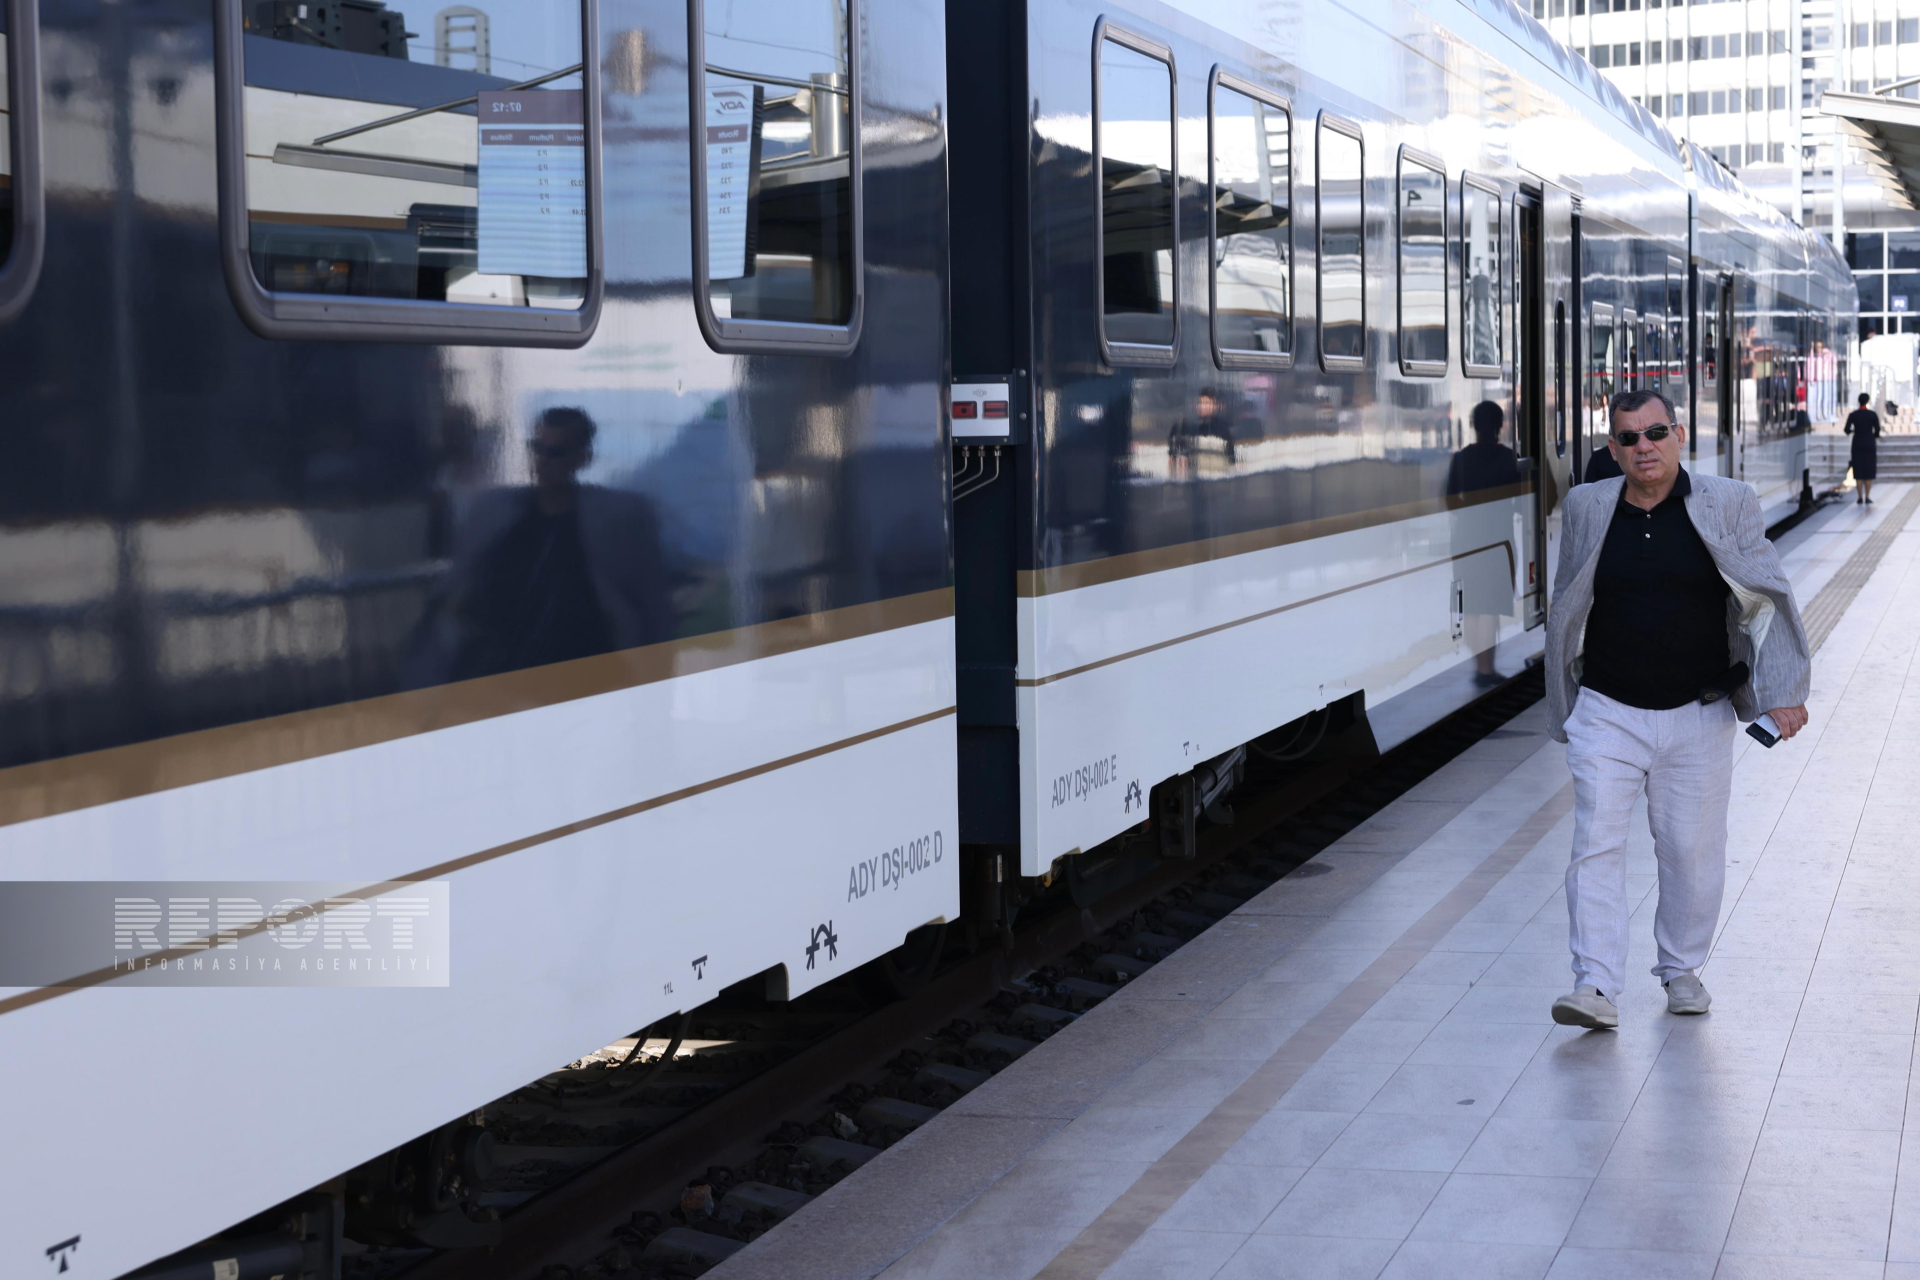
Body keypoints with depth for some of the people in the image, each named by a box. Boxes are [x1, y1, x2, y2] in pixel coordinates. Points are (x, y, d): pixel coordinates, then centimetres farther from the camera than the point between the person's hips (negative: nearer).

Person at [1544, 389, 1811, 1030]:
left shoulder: (1728, 504, -1)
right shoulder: (1586, 508, 3)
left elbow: (1770, 599, 1)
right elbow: (1565, 611, 12)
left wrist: (1784, 691, -8)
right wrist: (1563, 711, 14)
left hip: (1699, 715, 0)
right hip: (1608, 713, 0)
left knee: (1693, 850, 7)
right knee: (1596, 846, -8)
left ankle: (1681, 970, 27)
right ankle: (1595, 988, -8)